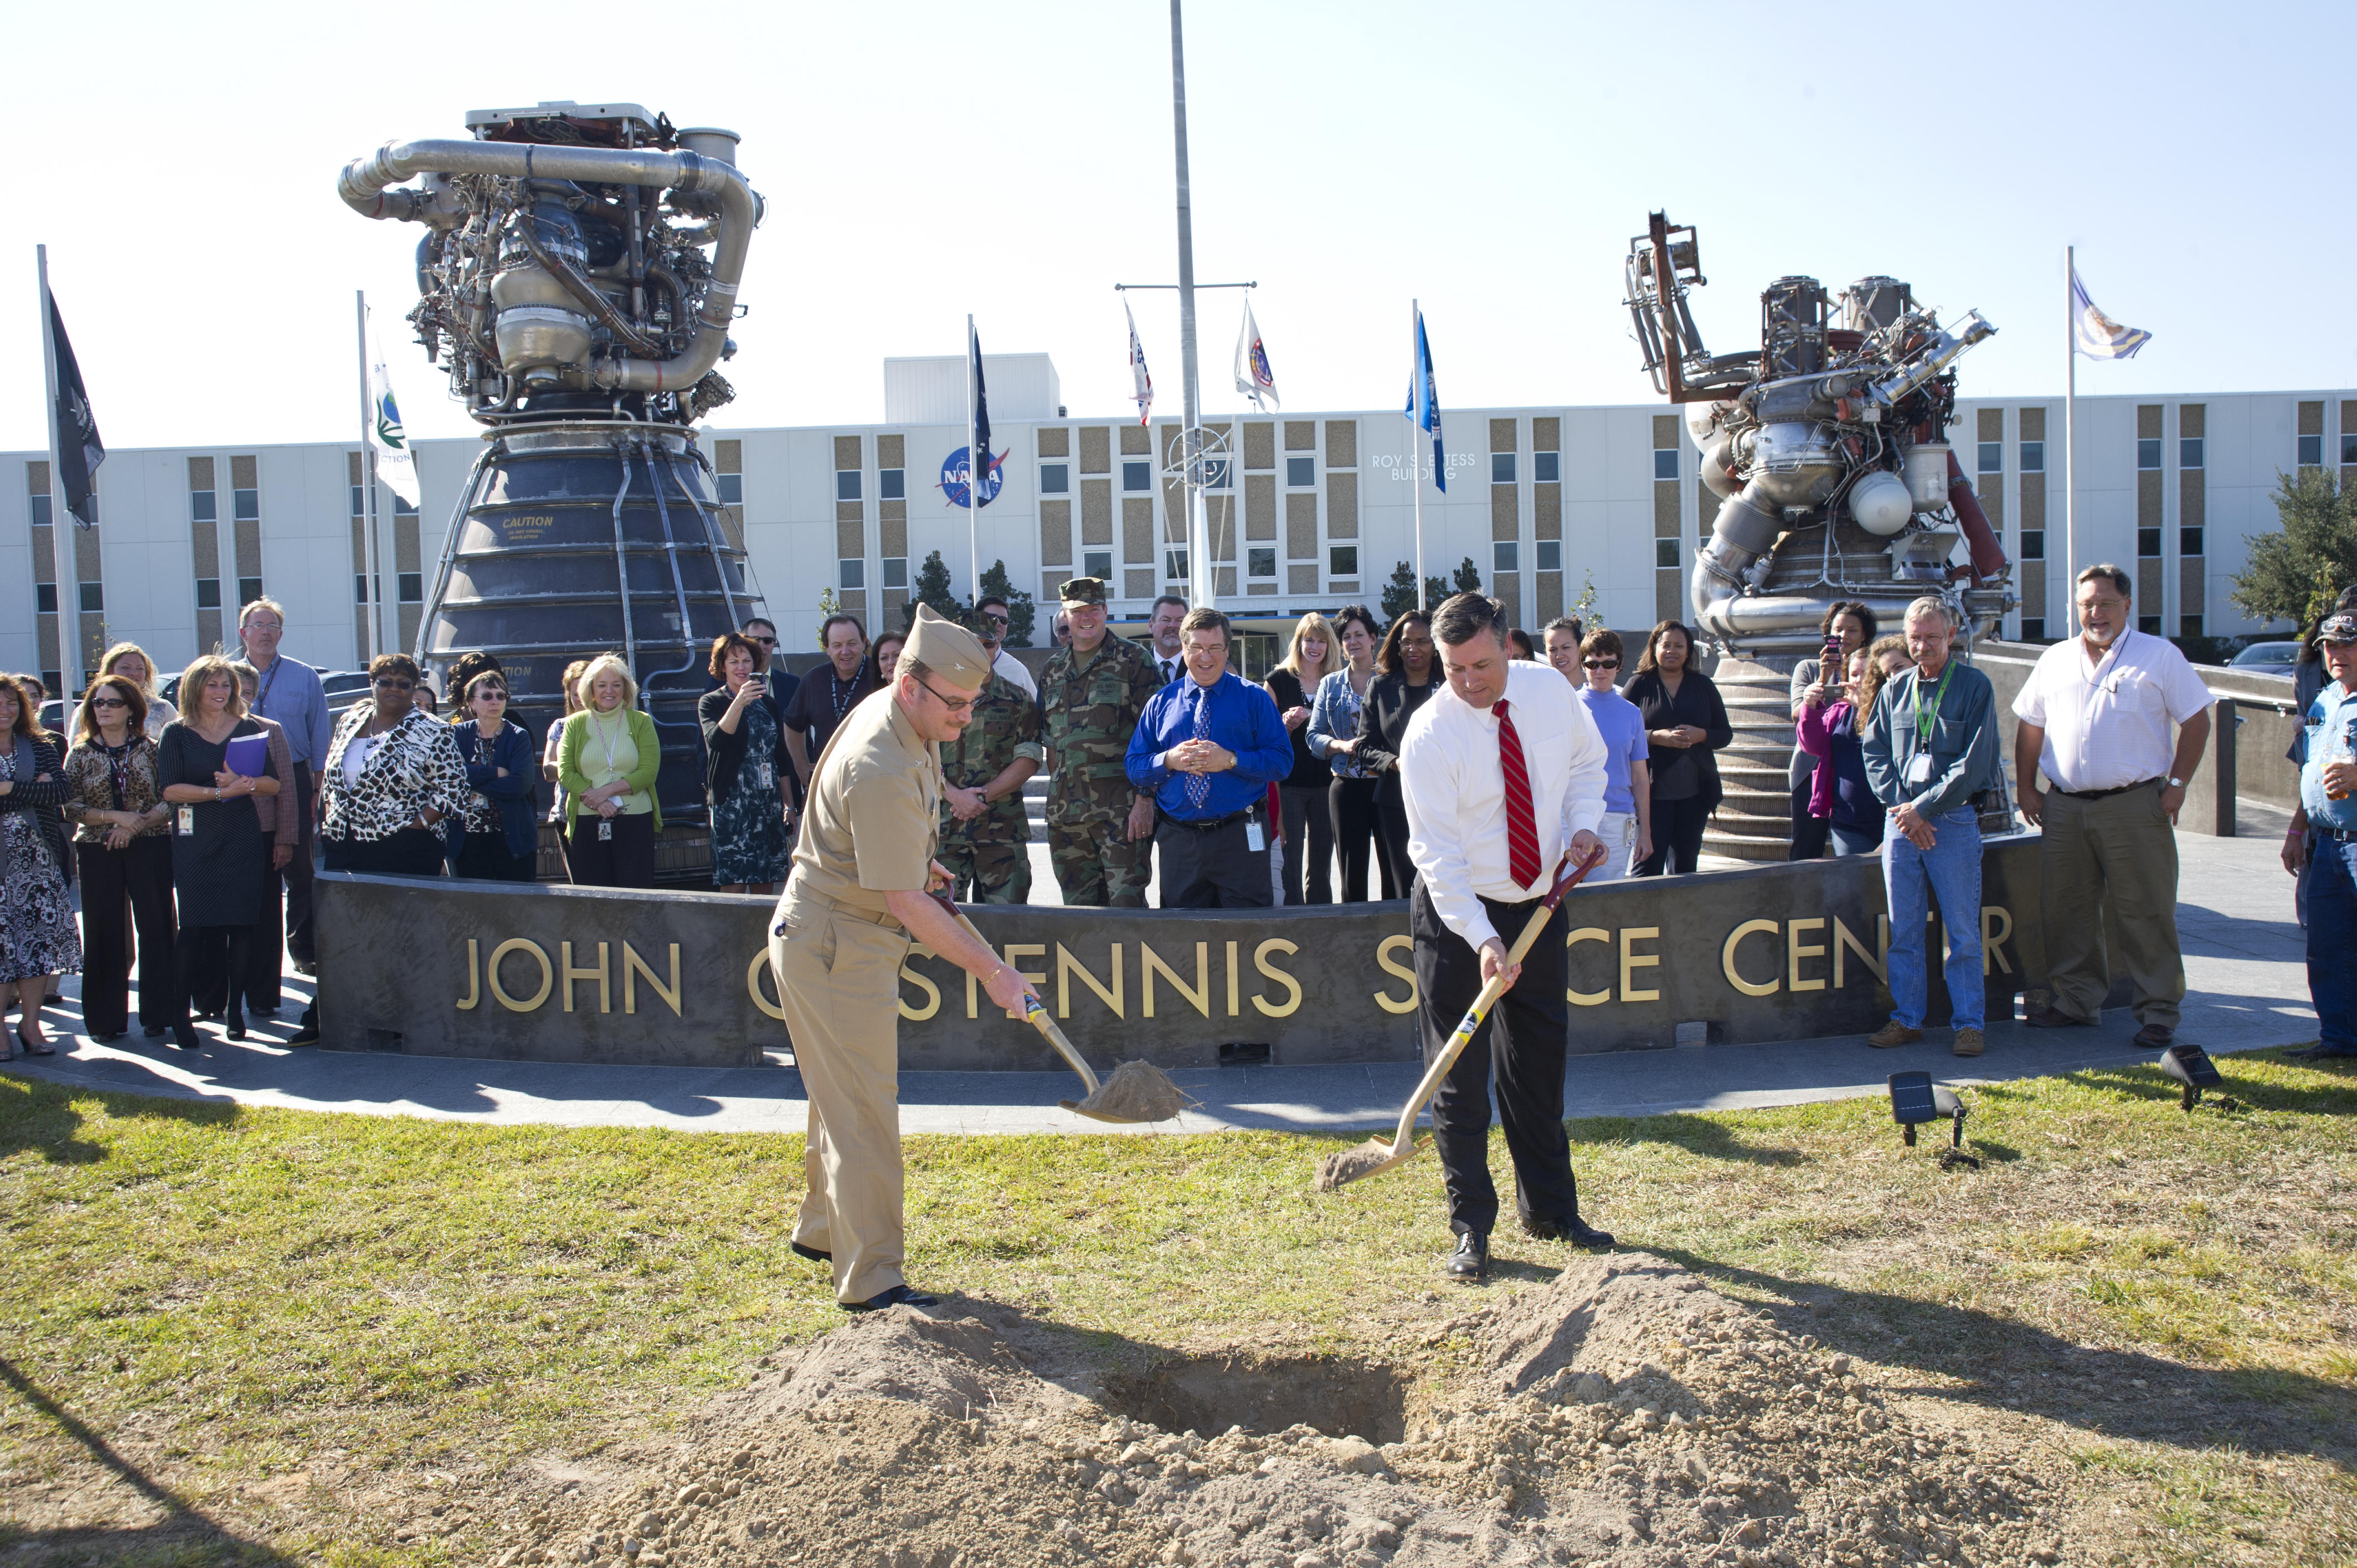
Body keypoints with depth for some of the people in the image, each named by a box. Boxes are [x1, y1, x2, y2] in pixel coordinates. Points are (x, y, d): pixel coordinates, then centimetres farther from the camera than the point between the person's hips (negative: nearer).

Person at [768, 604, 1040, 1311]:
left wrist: (918, 860, 27)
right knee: (863, 1113, -7)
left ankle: (821, 1228, 39)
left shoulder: (904, 721, 1)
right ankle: (870, 1278, 0)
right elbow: (906, 903, -28)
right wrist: (992, 971, -23)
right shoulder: (881, 773, -30)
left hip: (848, 938, 10)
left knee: (843, 1096, 22)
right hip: (835, 946, -10)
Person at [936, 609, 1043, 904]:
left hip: (1003, 829, 0)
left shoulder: (1017, 700, 7)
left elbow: (1029, 760, 0)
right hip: (944, 827, 1)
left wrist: (983, 796, -10)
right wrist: (954, 795, -12)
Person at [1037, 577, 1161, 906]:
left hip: (1121, 806, -5)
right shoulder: (1051, 670, 16)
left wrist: (1145, 799, -14)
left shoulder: (1132, 659, -1)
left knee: (1126, 903, -8)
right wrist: (1059, 794, 12)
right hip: (1065, 810, 5)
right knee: (1078, 908, 9)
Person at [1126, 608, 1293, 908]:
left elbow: (1282, 760, -4)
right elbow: (1135, 767, 8)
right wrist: (1170, 760, -12)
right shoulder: (1161, 702, 10)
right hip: (1178, 841, 2)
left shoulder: (1253, 698, 4)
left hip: (1241, 839, -2)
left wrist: (1230, 760, -17)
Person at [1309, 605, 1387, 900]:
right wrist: (1342, 745, -11)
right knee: (1352, 870, 3)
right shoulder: (1330, 685, 12)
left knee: (1393, 867, -2)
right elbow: (1314, 736, 8)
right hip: (1346, 787, 2)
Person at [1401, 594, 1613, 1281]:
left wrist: (1583, 823, -7)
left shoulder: (1549, 690, -6)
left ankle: (1550, 1211, 26)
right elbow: (1438, 853, -23)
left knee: (1540, 1062, 13)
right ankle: (1471, 1229, 8)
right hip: (1457, 914, -4)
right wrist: (1482, 940, -32)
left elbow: (1587, 760, 13)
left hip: (1540, 905, 5)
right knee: (1460, 1075, -3)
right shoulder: (1429, 735, -21)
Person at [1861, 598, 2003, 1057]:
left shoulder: (1975, 687, -2)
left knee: (1963, 931, 0)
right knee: (1903, 930, 7)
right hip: (1901, 823, 4)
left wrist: (1922, 808, -11)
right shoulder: (1894, 689, 11)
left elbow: (1973, 764, -8)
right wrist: (1900, 805, -6)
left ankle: (1969, 1022, 7)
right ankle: (1907, 1018, 16)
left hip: (1954, 820, -4)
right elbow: (1875, 753, 9)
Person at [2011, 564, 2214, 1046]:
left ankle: (2159, 1011, 6)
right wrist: (2026, 787, 10)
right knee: (2066, 910, 9)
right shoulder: (2056, 660, 13)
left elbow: (2196, 721, 2)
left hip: (2135, 805, -4)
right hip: (2064, 807, 4)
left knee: (2145, 913, -2)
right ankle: (2077, 1000, 21)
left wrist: (2176, 784, -6)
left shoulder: (2160, 655, 2)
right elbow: (2030, 727, 18)